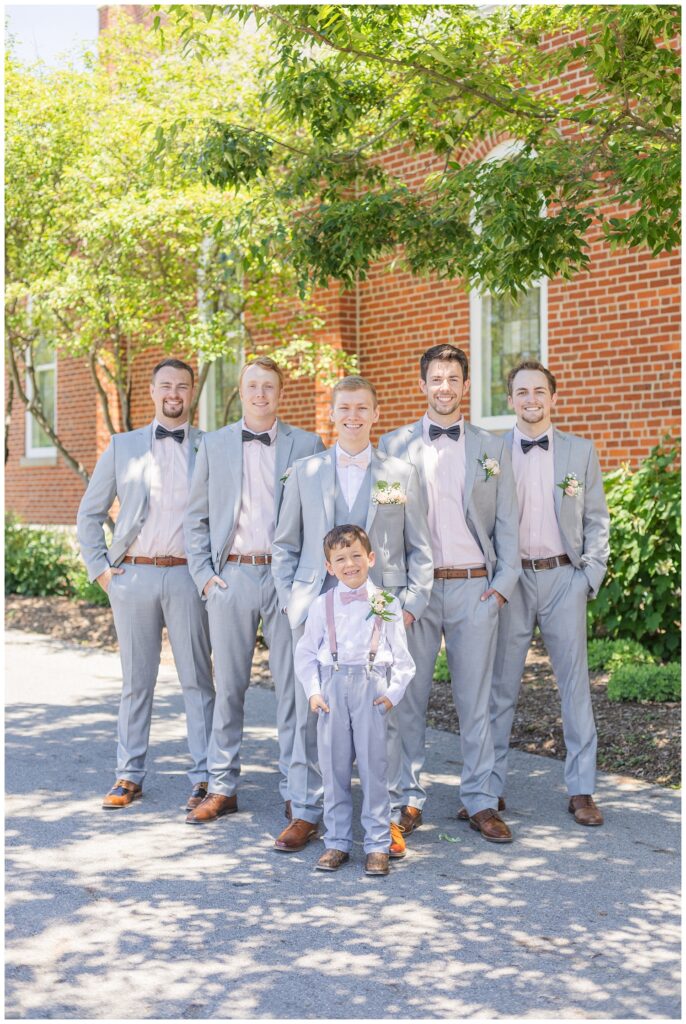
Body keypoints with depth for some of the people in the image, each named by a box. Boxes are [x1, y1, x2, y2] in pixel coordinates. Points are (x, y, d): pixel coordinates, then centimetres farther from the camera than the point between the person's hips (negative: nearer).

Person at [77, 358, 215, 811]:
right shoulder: (122, 446, 10)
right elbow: (89, 513, 14)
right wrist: (99, 567, 5)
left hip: (188, 575, -1)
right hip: (133, 574, 2)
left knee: (198, 680, 1)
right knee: (136, 682, 8)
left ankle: (204, 777, 8)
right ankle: (129, 776, 16)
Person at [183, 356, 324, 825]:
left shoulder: (307, 445, 4)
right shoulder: (214, 445, 9)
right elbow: (197, 517, 11)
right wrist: (204, 574, 2)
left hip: (287, 575, -1)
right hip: (232, 576, 2)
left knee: (293, 686, 2)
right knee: (229, 686, 8)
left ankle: (295, 789, 13)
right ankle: (222, 789, 17)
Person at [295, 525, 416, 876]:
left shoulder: (386, 603, 3)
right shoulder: (321, 605, 6)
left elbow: (401, 656, 5)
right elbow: (305, 653, 10)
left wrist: (393, 692, -5)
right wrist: (313, 691, 0)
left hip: (372, 688, -1)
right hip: (332, 688, 2)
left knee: (374, 766, -1)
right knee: (333, 767, 6)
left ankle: (378, 844, 8)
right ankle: (337, 841, 17)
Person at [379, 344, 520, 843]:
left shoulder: (492, 448, 10)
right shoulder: (395, 445, 7)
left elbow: (507, 525, 9)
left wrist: (502, 585, 0)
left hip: (474, 589, 1)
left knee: (475, 699, 5)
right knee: (409, 698, 3)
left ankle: (481, 802, 14)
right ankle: (410, 799, 14)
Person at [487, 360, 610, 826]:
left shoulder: (581, 451, 6)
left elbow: (597, 520, 8)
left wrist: (591, 576, -1)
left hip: (563, 578, 1)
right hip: (510, 580, 0)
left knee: (575, 683, 4)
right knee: (501, 685, 4)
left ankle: (582, 790, 12)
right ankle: (491, 787, 14)